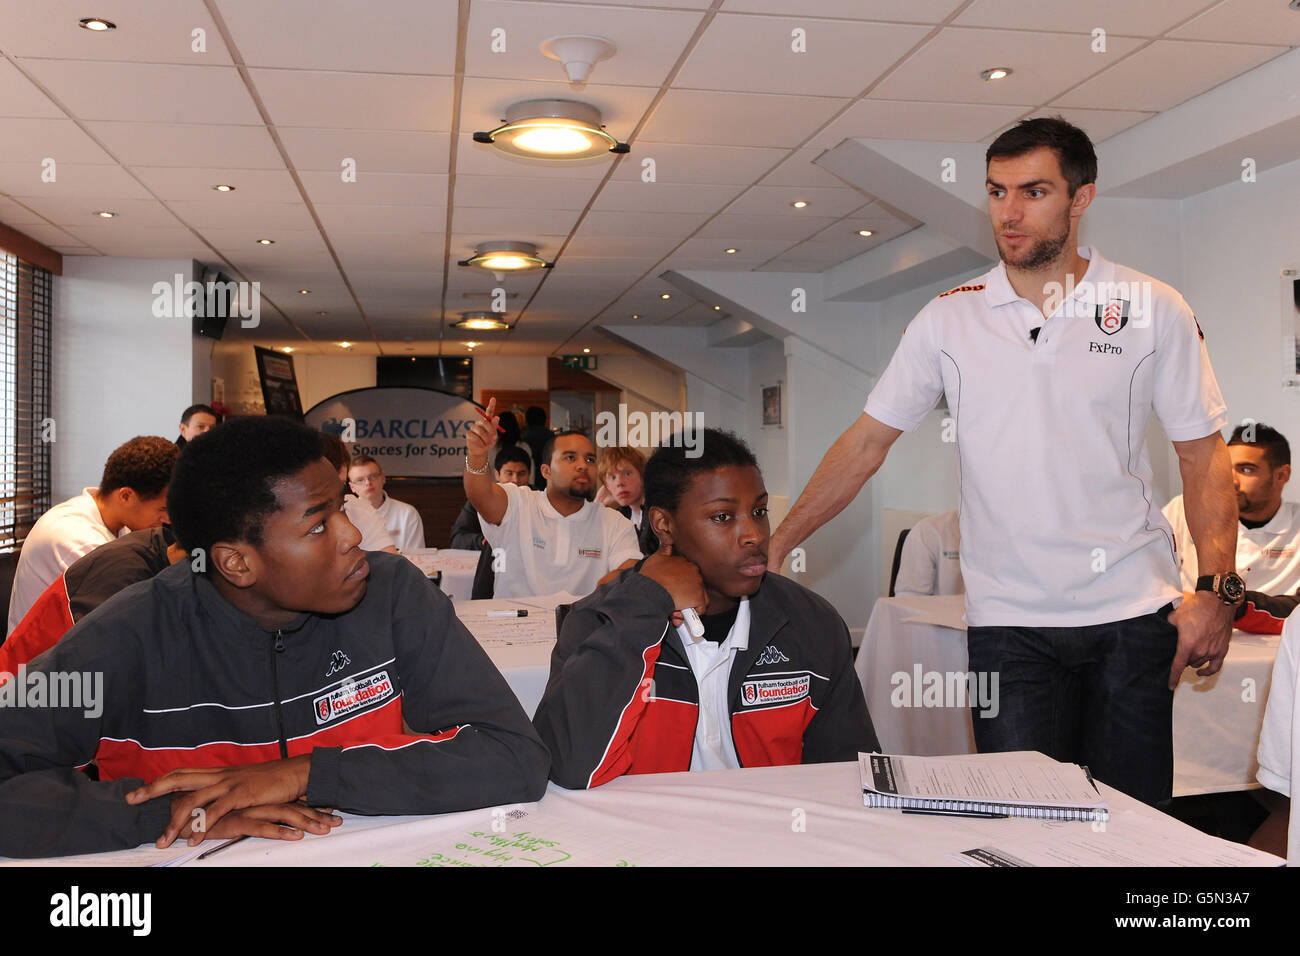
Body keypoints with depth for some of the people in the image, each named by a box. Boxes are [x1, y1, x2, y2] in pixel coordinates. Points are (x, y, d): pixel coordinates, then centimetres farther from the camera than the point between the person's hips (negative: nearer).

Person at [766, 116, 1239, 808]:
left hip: (1134, 615, 0)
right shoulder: (949, 319, 3)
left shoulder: (1154, 310, 2)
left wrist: (1217, 589, -7)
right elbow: (867, 441, 5)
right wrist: (777, 543, 0)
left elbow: (1203, 454, 4)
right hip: (1007, 620, 0)